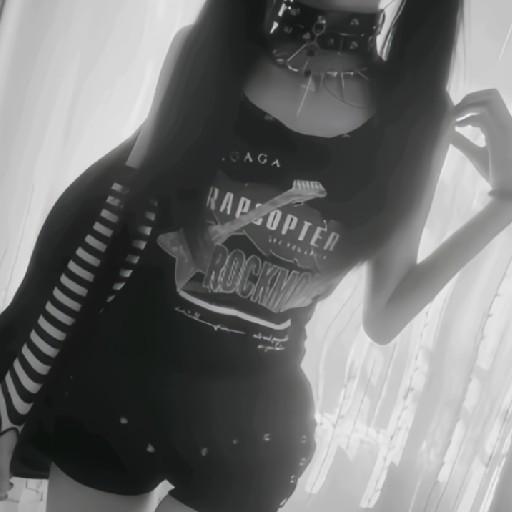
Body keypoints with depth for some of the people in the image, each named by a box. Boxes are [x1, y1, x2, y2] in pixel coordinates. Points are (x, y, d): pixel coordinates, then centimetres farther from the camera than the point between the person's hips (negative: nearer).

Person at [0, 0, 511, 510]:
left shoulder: (416, 114, -8)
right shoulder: (202, 48, -7)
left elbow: (381, 316, -1)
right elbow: (115, 216, -2)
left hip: (252, 424, 0)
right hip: (113, 384, 1)